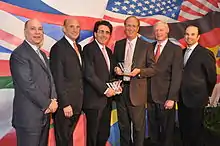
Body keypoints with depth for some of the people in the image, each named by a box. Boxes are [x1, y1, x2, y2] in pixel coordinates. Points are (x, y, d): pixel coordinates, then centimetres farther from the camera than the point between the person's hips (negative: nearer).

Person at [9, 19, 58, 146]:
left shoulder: (42, 54, 15)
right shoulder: (19, 54, -14)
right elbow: (27, 85, -20)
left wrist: (53, 100, -3)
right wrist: (48, 104, -13)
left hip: (44, 113, 8)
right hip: (29, 116, -8)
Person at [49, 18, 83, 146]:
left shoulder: (78, 47, 12)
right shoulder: (58, 48, -14)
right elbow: (58, 79, -18)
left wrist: (80, 101, 8)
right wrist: (65, 104, -19)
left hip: (77, 102, 7)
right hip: (65, 103, -7)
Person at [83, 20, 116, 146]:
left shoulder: (109, 51, 16)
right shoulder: (89, 48, -9)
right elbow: (89, 74, -17)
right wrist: (105, 89, -15)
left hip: (107, 100, 7)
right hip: (94, 100, -7)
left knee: (105, 134, 13)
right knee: (93, 135, 5)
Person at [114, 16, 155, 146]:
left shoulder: (146, 46, -1)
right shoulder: (118, 44, 10)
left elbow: (153, 69, -1)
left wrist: (139, 71, -18)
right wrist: (116, 69, -4)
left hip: (137, 90, -3)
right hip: (120, 89, 4)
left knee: (138, 124, 4)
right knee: (123, 125, 15)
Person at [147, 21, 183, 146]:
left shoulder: (176, 49, -5)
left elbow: (177, 75, -11)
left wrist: (172, 98, -16)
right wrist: (146, 93, -2)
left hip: (166, 98, -4)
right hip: (150, 96, 4)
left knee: (167, 130, 10)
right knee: (153, 130, 16)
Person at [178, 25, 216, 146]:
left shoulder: (205, 53, -11)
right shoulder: (182, 52, 9)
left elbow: (212, 77, -4)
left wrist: (206, 94, 5)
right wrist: (179, 94, 8)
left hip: (196, 98, -6)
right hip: (182, 98, 6)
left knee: (195, 131, 6)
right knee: (183, 128, 16)